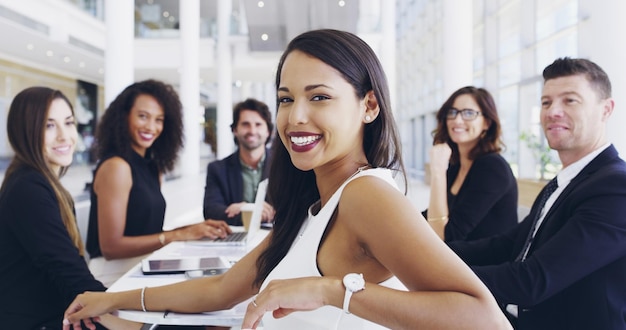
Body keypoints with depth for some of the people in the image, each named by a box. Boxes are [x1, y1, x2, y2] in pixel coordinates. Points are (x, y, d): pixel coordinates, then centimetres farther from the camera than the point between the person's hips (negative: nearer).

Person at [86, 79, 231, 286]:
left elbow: (148, 231, 10)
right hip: (116, 276, -7)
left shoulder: (153, 167, 12)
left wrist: (193, 229, -5)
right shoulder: (116, 166, -11)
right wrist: (179, 235, -16)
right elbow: (111, 246, -15)